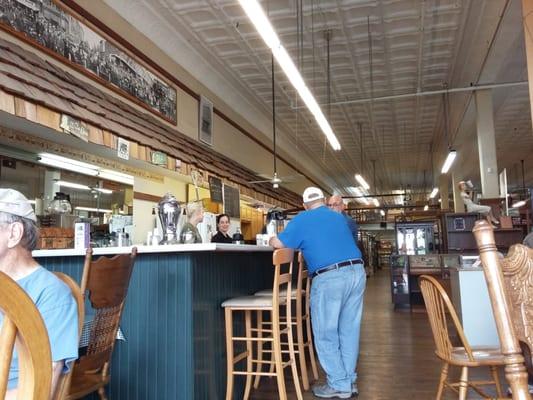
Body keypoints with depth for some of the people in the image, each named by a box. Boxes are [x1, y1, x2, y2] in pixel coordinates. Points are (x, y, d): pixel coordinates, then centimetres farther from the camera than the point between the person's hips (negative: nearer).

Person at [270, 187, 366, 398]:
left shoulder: (302, 220, 4)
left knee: (325, 334, 5)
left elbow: (278, 244, 1)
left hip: (330, 278, -6)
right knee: (349, 330, 14)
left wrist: (272, 239, 23)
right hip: (357, 272, 6)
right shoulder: (340, 217, 20)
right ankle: (349, 380, 22)